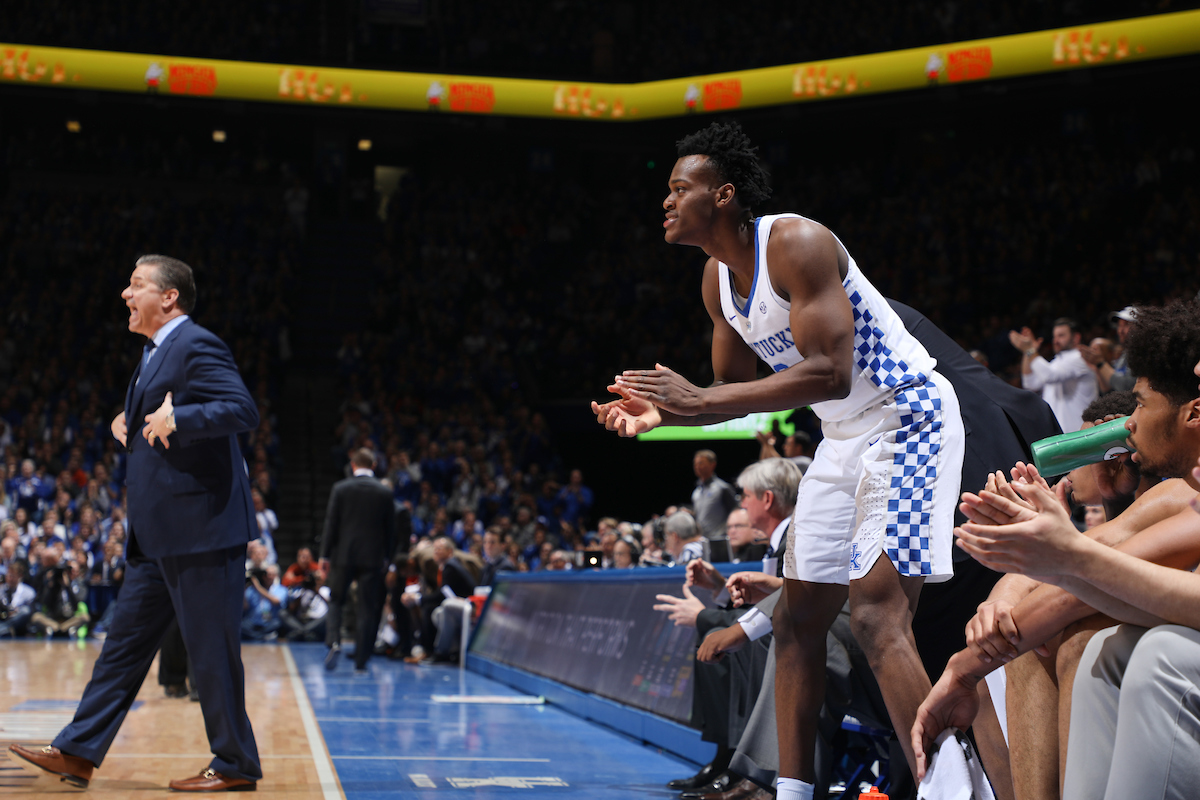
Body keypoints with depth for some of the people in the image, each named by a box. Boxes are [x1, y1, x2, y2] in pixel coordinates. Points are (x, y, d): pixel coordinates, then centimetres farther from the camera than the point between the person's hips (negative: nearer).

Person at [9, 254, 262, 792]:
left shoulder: (197, 346, -12)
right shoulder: (155, 353, 19)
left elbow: (244, 411, -23)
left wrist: (176, 418, -28)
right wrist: (126, 421, 13)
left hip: (201, 528, -10)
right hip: (158, 536, 10)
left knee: (211, 649, -2)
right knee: (125, 641, 12)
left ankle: (235, 765, 9)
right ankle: (78, 753, 17)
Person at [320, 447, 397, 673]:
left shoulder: (340, 489, -2)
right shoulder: (384, 492, 1)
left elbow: (331, 523, -1)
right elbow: (390, 528, 5)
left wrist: (325, 555, 4)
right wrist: (386, 557, 15)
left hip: (343, 555, 0)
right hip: (372, 557, 0)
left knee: (336, 601, 13)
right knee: (367, 609, 4)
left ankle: (334, 642, -10)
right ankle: (361, 660, 3)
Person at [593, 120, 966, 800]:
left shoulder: (796, 243, -22)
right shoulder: (718, 278, 5)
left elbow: (830, 375, -30)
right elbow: (736, 390, 13)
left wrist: (698, 399, -30)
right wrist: (661, 413, -6)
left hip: (907, 419, -10)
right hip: (845, 436, 10)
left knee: (876, 616, -20)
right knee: (798, 619, 10)